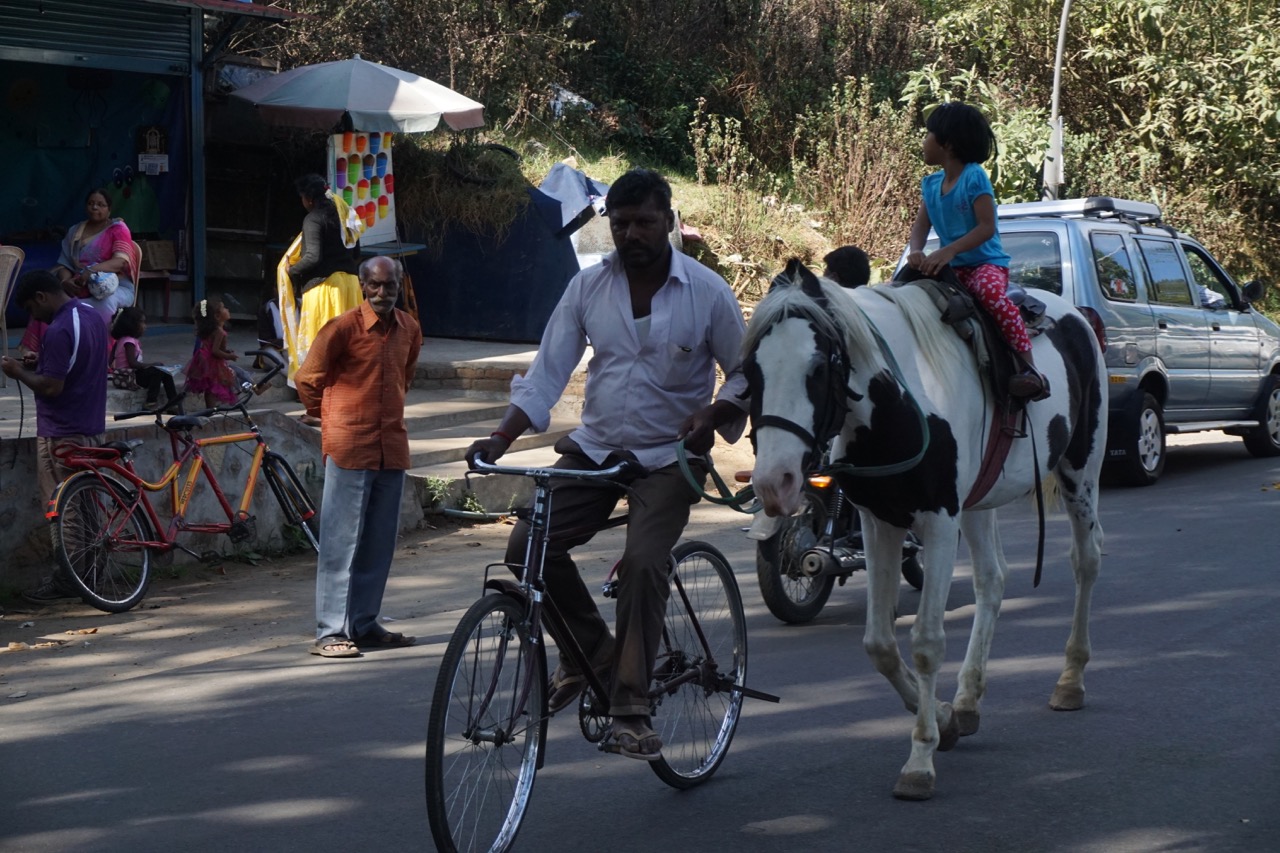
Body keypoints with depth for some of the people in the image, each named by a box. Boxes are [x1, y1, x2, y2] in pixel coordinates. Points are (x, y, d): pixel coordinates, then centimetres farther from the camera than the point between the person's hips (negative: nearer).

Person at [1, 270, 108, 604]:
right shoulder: (92, 314, 8)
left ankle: (65, 580, 2)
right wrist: (38, 364, 12)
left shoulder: (58, 331, -22)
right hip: (91, 427, 9)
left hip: (61, 434, -9)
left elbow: (51, 387, -23)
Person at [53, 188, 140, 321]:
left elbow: (121, 261, -13)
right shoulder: (75, 232, 16)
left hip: (115, 288, -4)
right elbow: (63, 265, 10)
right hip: (79, 290, 4)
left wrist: (92, 270, -30)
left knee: (105, 302, -40)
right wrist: (66, 281, -15)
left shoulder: (118, 229, 2)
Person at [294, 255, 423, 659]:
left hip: (392, 447, 6)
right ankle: (330, 632, -4)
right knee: (341, 540, -6)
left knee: (379, 542, 10)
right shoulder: (343, 328, -9)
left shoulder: (409, 329, 9)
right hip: (349, 447, -6)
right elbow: (307, 379, 0)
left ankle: (364, 624, 18)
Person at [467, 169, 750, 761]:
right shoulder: (588, 287, -1)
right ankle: (590, 649, 11)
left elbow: (745, 373, 0)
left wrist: (714, 414, -20)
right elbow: (548, 370, -3)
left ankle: (631, 710, -13)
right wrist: (501, 438, -16)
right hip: (594, 447, 3)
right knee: (529, 545, -13)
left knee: (642, 563, -22)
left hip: (669, 456, -3)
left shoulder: (706, 291, -7)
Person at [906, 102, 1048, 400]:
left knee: (992, 294, -37)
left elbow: (987, 227, -17)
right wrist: (916, 252, -18)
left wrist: (948, 251, -28)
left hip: (986, 262, -7)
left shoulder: (974, 177, -11)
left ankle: (1029, 367, -35)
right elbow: (920, 226, 6)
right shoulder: (931, 184, 10)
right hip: (951, 268, 8)